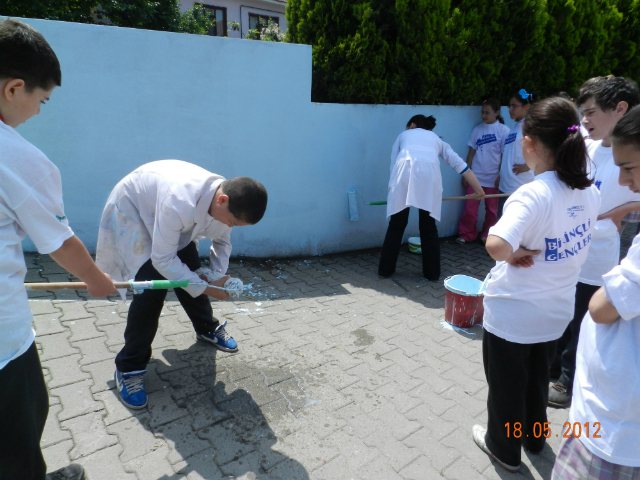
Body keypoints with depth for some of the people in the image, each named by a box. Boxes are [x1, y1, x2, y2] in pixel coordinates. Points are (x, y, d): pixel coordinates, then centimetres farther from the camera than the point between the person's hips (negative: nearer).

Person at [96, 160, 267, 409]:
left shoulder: (226, 200, -21)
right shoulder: (180, 201, -45)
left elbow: (222, 241, -2)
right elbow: (162, 259, -35)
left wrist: (216, 275, -18)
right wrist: (204, 287, -28)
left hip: (172, 217, 6)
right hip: (132, 210, -6)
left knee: (193, 273, 4)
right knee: (151, 287, -17)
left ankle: (207, 328, 32)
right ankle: (128, 368, -1)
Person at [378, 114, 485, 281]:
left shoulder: (404, 135, 34)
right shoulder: (436, 139, 36)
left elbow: (394, 163, 24)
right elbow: (460, 164, 31)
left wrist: (397, 186, 29)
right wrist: (478, 189, 34)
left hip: (404, 170, -1)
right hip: (429, 172, 1)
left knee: (396, 225, 12)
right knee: (429, 227, 15)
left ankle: (385, 270, 20)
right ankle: (432, 273, 22)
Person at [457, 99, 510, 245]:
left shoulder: (503, 130, -4)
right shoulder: (477, 129, 5)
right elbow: (472, 152, 8)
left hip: (493, 178, -2)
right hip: (475, 176, 2)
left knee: (492, 209, 9)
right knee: (470, 208, 1)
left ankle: (487, 236, 22)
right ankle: (466, 234, 14)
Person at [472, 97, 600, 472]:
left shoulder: (534, 195, -29)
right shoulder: (590, 192, -5)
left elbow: (496, 246, -45)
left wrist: (515, 253, -24)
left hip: (512, 315, -7)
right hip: (556, 313, 7)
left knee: (507, 385, 17)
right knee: (538, 379, 29)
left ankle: (505, 448, 39)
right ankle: (534, 437, 50)